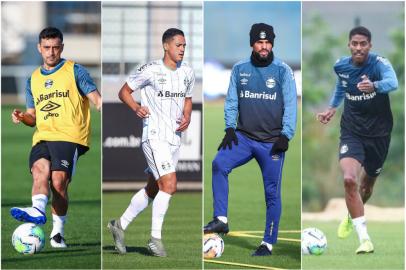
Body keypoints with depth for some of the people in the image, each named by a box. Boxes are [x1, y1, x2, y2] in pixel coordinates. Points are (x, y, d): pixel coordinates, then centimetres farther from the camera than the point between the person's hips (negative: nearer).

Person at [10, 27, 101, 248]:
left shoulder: (74, 71, 8)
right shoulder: (33, 79, 22)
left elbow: (95, 97, -1)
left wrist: (100, 103, -24)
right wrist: (22, 117, 1)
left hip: (69, 136, -4)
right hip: (42, 137, 4)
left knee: (59, 181, -20)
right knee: (39, 169, -27)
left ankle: (58, 231, -10)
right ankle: (38, 211, -49)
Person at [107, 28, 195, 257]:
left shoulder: (188, 72, 9)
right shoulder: (151, 71, -10)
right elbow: (124, 92, -2)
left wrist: (187, 117, 2)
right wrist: (136, 107, -21)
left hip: (175, 137, 7)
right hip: (155, 137, -7)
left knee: (153, 189, 13)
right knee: (169, 186, -18)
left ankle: (120, 225, 28)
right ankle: (156, 239, -8)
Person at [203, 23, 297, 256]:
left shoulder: (282, 71, -2)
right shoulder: (240, 69, 7)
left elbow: (290, 105, -3)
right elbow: (232, 101, 10)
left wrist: (286, 135, -11)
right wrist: (230, 128, -3)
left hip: (272, 142, -2)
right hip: (244, 137, 2)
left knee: (273, 193, 0)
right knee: (219, 164, -23)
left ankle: (268, 243, 10)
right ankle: (221, 219, -19)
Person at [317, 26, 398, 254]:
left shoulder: (379, 63, -19)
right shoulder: (341, 66, -5)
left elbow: (392, 82, -42)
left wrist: (374, 86, -62)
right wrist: (333, 108, 14)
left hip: (379, 133, -1)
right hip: (352, 131, 1)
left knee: (367, 186, 17)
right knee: (349, 179, -25)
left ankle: (353, 217, 52)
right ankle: (364, 239, -21)